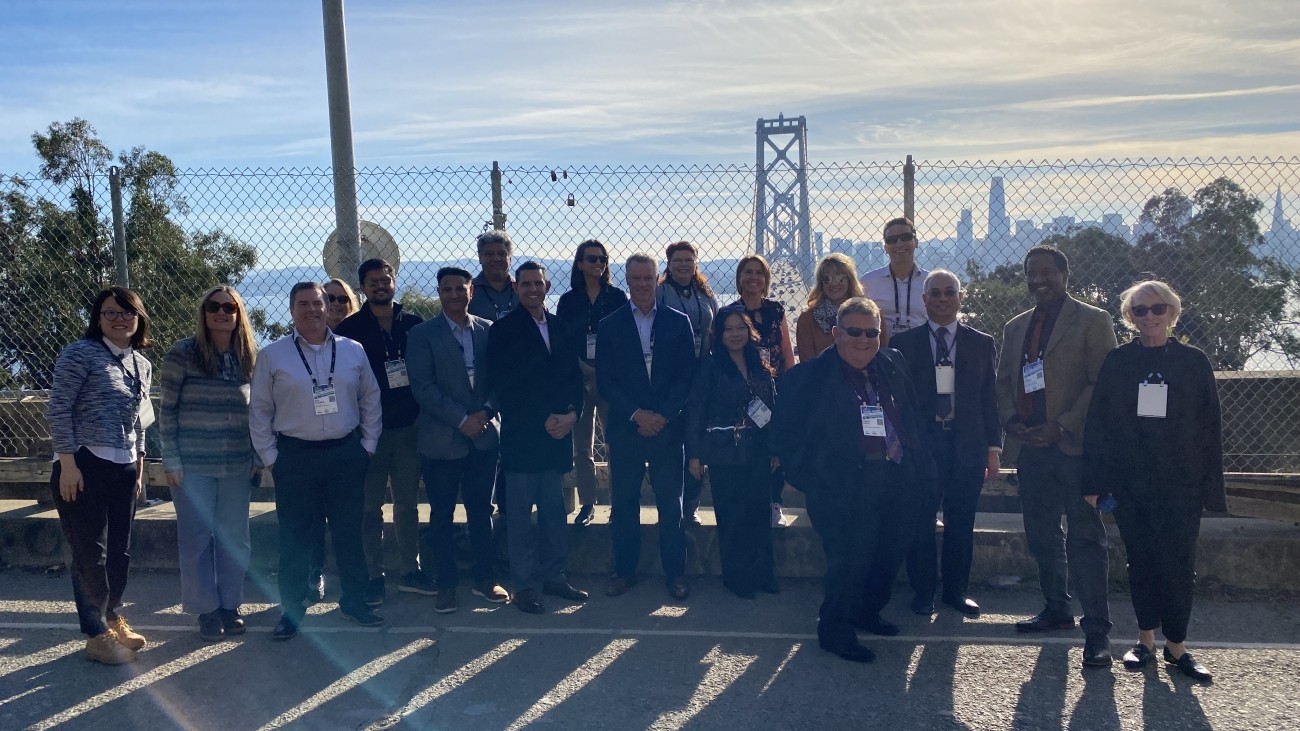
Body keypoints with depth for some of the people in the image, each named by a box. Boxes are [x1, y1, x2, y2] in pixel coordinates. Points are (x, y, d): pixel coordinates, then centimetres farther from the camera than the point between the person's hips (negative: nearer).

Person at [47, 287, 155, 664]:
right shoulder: (81, 353, -8)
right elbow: (58, 410, -11)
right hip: (84, 467, -7)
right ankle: (97, 634, 11)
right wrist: (67, 463, -16)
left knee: (119, 551, 14)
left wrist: (138, 467, 17)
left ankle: (111, 618, 30)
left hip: (124, 469, 7)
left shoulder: (142, 365, 12)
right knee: (90, 552, 0)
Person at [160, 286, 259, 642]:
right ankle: (206, 609, 17)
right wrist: (171, 460, -7)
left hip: (238, 466, 3)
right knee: (196, 539, 4)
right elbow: (167, 411, -4)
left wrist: (259, 457, 5)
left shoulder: (251, 358, 5)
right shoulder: (182, 354, -5)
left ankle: (230, 604, 23)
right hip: (193, 466, -3)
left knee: (234, 539, 9)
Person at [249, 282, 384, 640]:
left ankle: (354, 602, 23)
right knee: (296, 537, 5)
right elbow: (259, 411, 3)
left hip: (346, 454, 2)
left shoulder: (353, 351, 4)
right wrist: (270, 457, 0)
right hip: (296, 456, -2)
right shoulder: (272, 356, 0)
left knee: (349, 532, 10)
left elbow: (371, 400, 10)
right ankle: (291, 610, 19)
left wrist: (367, 446, 6)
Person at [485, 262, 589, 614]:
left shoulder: (561, 328, 13)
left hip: (558, 431, 5)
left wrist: (571, 414, -5)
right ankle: (524, 585, 9)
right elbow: (502, 386, -8)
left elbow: (574, 376, 13)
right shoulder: (503, 330, -2)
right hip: (521, 435, -4)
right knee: (520, 513, 1)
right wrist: (542, 420, -11)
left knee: (554, 510, 9)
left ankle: (554, 575, 20)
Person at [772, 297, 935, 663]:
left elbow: (913, 415, 18)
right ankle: (834, 630, 12)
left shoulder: (893, 365, 10)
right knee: (849, 560, -6)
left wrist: (919, 464, 10)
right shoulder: (809, 376, -7)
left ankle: (867, 612, 36)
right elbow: (784, 434, -6)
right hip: (847, 489, -6)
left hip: (898, 480, 6)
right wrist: (812, 478, -10)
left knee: (889, 555, 15)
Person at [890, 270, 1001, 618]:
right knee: (920, 524, 4)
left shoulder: (982, 344, 9)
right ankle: (923, 592, 17)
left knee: (961, 524, 8)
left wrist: (993, 448, 4)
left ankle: (956, 590, 21)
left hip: (967, 445, 2)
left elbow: (990, 399, 8)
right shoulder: (903, 343, 4)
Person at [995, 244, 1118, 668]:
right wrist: (1012, 422, 0)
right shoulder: (1015, 328, 16)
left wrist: (1062, 427, -16)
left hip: (1075, 446, -6)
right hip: (1032, 447, 6)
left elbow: (1102, 384, -9)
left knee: (1085, 538, -5)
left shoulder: (1092, 321, -2)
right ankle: (1056, 609, 27)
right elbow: (1003, 384, 19)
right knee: (1041, 535, 13)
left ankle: (1097, 629, 0)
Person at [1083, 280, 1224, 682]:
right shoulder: (1117, 362, 3)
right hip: (1130, 483, 1)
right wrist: (1094, 481, -4)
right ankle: (1146, 638, 20)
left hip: (1180, 484, -1)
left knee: (1178, 564, -1)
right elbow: (1097, 423, 1)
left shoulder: (1194, 362, 3)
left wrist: (1211, 488, -1)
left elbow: (1210, 428, 4)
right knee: (1141, 561, 8)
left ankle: (1176, 645, 11)